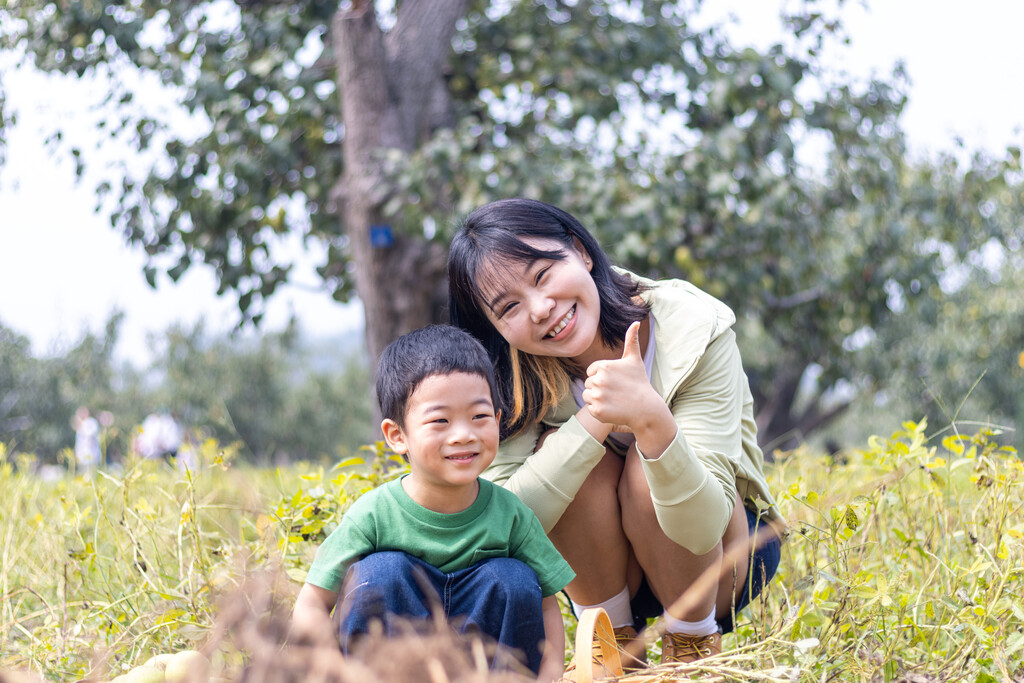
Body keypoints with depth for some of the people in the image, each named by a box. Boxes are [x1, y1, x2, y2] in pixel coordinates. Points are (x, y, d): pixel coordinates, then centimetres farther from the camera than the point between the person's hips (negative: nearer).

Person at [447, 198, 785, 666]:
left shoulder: (694, 331, -26)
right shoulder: (514, 373, -17)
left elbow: (702, 528, -35)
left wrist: (652, 419, -53)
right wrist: (598, 417, -37)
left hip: (724, 559, -2)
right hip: (606, 572, 2)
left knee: (647, 467, -31)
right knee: (576, 458, -28)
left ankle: (694, 649, -9)